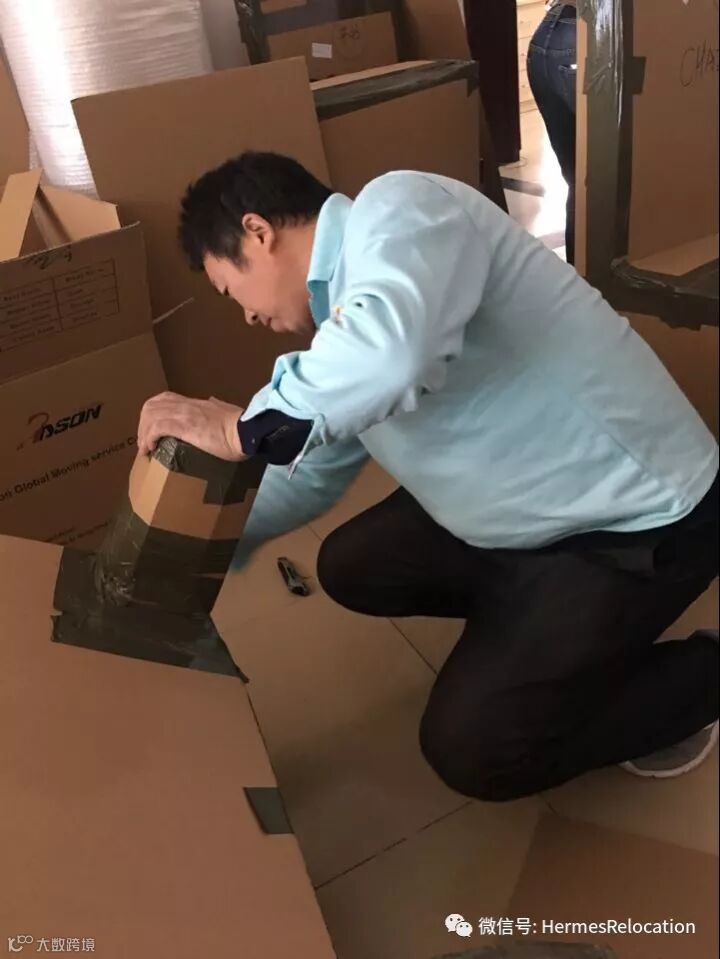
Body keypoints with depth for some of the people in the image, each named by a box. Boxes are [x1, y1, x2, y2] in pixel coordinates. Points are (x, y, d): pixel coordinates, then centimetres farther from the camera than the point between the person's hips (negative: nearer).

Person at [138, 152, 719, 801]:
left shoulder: (396, 209, -19)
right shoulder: (343, 314, 7)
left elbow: (393, 348, -43)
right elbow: (312, 473, 19)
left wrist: (241, 428, -29)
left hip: (644, 517, -9)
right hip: (535, 506, 9)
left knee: (470, 747, -6)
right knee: (352, 569, 13)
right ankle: (530, 614, 23)